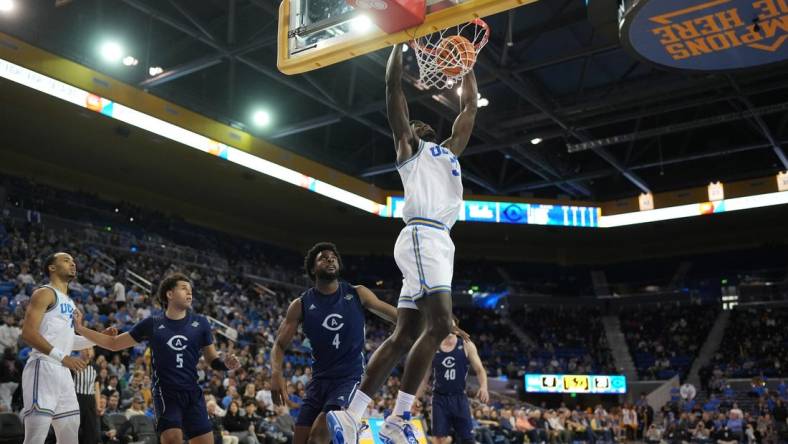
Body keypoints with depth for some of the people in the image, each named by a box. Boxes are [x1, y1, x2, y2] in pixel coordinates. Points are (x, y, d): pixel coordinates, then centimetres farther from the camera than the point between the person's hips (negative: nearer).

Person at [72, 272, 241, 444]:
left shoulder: (200, 323, 5)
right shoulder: (152, 325, 3)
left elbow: (213, 360, 9)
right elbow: (114, 343, 11)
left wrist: (226, 364, -13)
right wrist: (80, 328, 5)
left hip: (193, 395, 2)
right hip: (166, 394, -2)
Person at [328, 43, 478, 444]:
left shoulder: (449, 151, 32)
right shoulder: (408, 146, 12)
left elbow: (470, 106, 39)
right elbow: (393, 87, 6)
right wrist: (401, 40, 12)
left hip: (439, 241, 8)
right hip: (423, 236, -8)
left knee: (404, 334, 2)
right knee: (439, 323, -20)